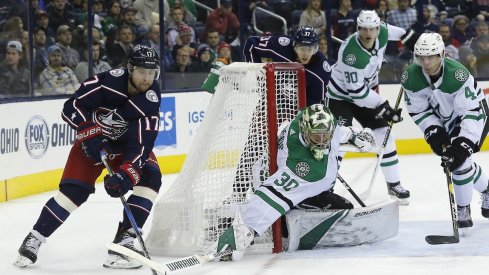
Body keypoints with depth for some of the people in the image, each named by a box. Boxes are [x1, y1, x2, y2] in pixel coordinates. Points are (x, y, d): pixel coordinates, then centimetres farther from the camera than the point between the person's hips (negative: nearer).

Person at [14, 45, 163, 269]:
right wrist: (89, 134, -29)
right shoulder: (106, 82, -28)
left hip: (128, 143, 2)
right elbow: (71, 107, -21)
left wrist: (126, 175, -40)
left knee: (150, 177, -20)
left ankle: (125, 238, -19)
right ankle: (34, 239, -1)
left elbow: (142, 144, -28)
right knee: (74, 189, -13)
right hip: (93, 141, -2)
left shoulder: (151, 99, -23)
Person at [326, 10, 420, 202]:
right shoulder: (351, 53, -36)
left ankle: (394, 185, 17)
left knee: (384, 134, 6)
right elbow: (356, 91, -31)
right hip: (341, 96, -7)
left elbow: (389, 30, 13)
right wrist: (383, 108, -27)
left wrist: (409, 37, 17)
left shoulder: (382, 34, -16)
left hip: (366, 93, 7)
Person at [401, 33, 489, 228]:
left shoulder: (458, 75, -36)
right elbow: (418, 110, -8)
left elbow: (471, 112, -35)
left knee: (460, 160, -19)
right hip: (444, 120, 5)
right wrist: (434, 132, -20)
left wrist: (464, 144, -41)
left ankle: (463, 209, 0)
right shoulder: (411, 77, -21)